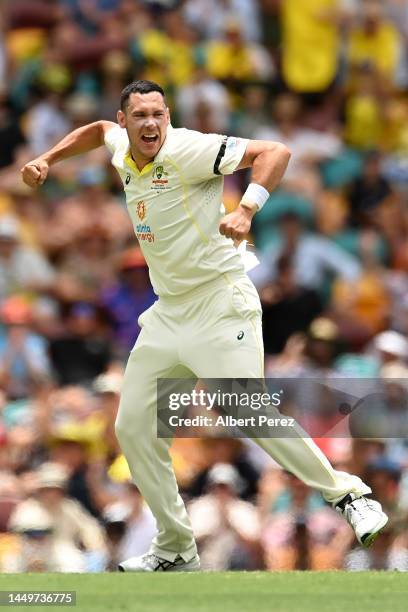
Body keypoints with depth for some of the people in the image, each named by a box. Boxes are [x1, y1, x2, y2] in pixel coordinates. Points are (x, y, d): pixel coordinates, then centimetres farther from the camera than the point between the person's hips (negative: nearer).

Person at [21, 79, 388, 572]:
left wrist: (245, 210, -33)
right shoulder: (123, 150, 6)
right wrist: (47, 160, 21)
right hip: (168, 314, 8)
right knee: (133, 428, 4)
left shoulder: (187, 150, -17)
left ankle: (348, 495, -3)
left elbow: (275, 152, -21)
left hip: (220, 305, -8)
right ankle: (175, 550, 15)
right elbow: (99, 130, 31)